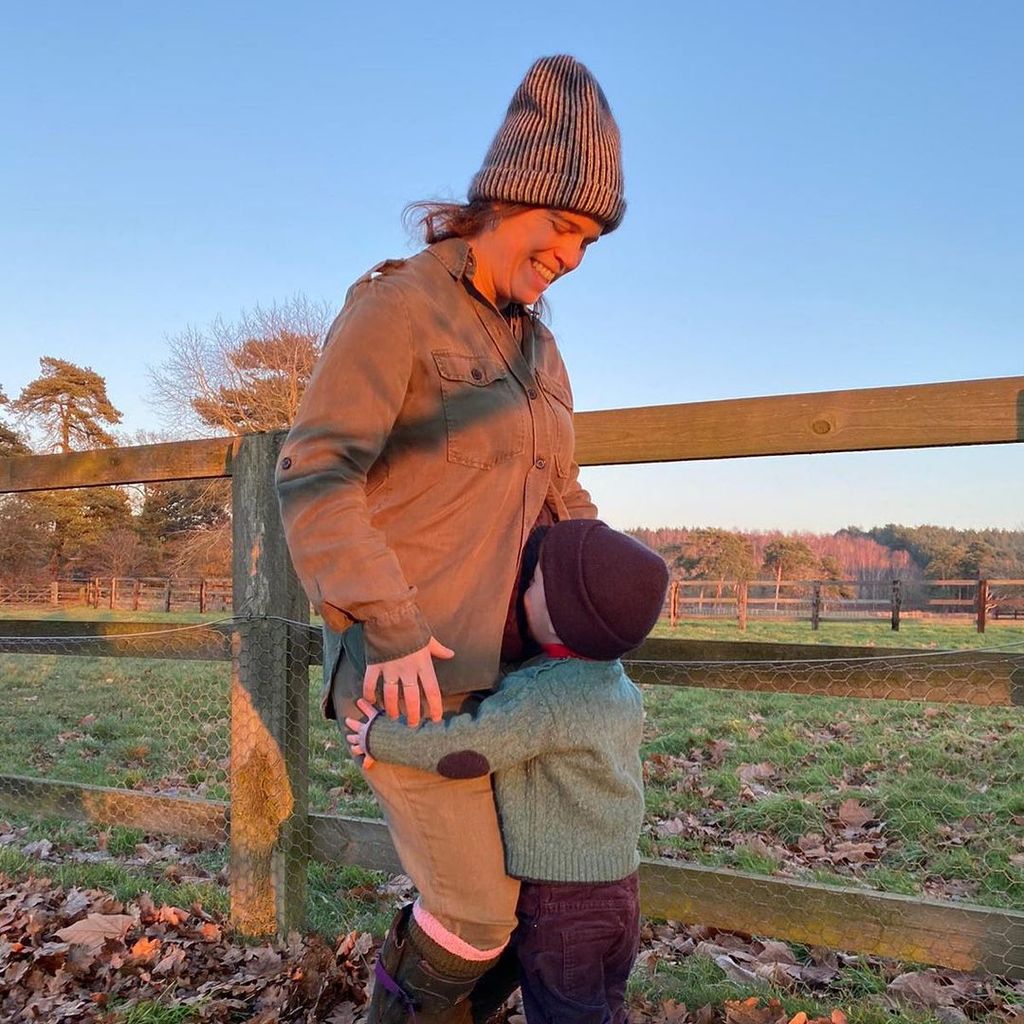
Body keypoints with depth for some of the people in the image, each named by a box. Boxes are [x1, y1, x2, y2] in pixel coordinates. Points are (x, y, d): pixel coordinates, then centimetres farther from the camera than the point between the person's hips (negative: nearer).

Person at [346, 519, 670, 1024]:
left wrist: (380, 737, -14)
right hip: (619, 884, 8)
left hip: (557, 899, -8)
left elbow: (463, 747, -26)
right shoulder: (619, 685, 3)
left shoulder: (540, 696, -25)